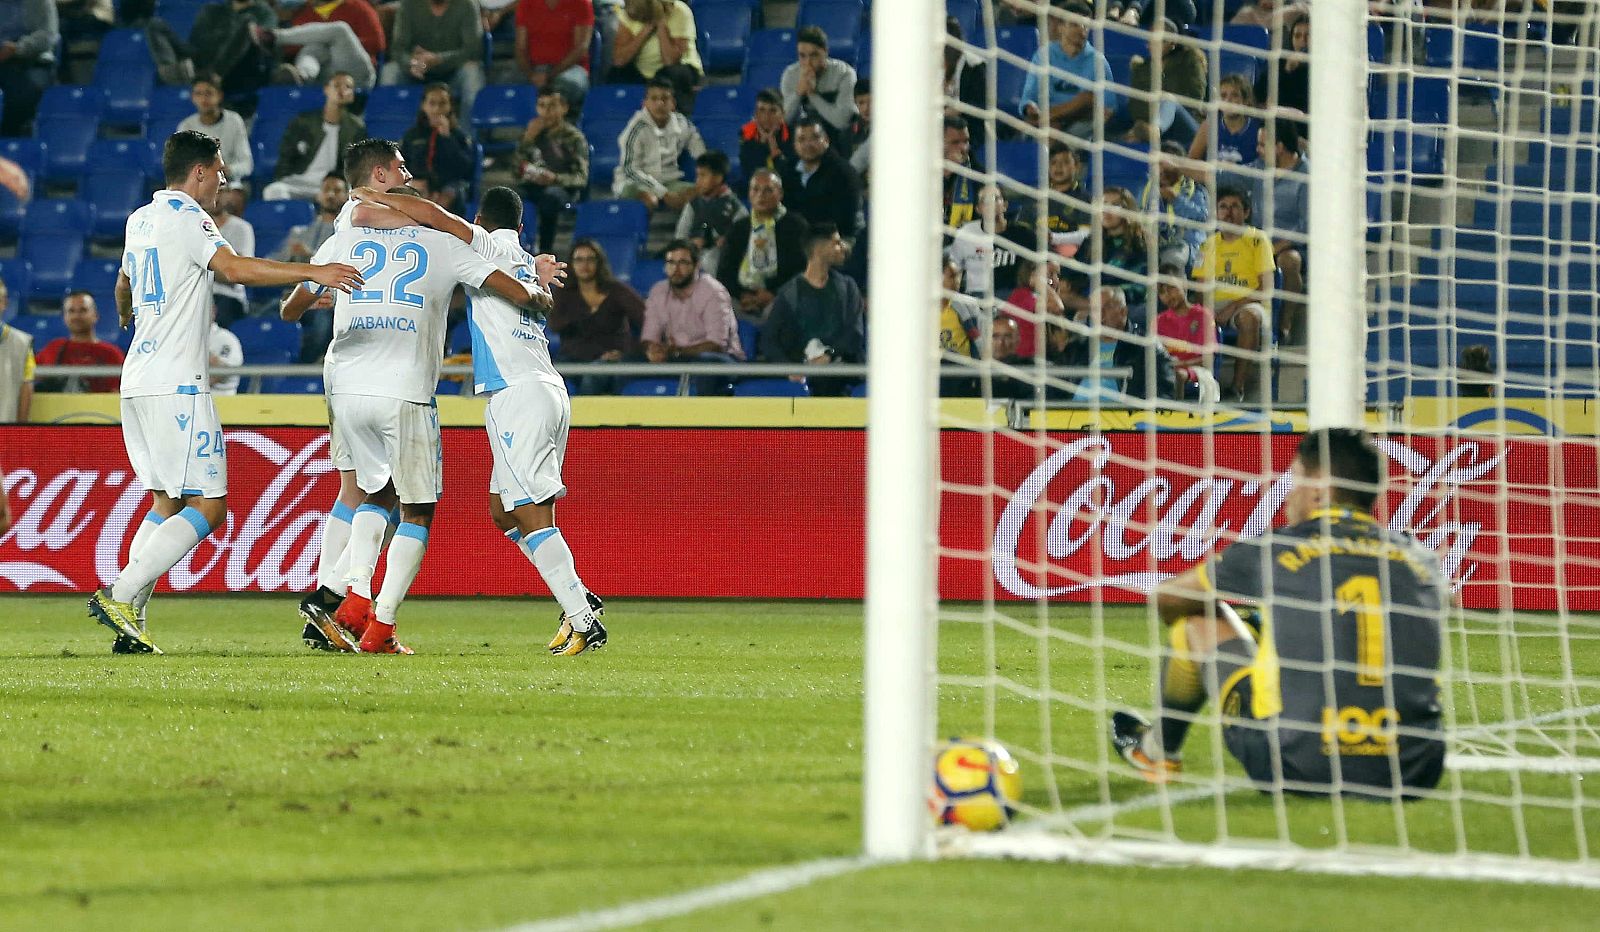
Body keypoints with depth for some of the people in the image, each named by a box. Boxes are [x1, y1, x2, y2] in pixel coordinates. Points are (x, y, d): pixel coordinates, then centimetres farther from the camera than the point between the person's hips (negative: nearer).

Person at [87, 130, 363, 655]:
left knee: (167, 502, 13)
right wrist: (314, 272, -30)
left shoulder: (140, 219, 18)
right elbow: (235, 268, -25)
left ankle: (129, 622, 3)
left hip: (137, 381, 9)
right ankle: (120, 596, -18)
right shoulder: (185, 216, -9)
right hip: (177, 383, -9)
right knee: (208, 507, -9)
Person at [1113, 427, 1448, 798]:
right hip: (1414, 775, 3)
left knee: (1197, 624, 21)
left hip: (1299, 767, -3)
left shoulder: (1273, 551, 1)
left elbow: (1166, 600, 19)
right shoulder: (1421, 561, 8)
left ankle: (1160, 751, 46)